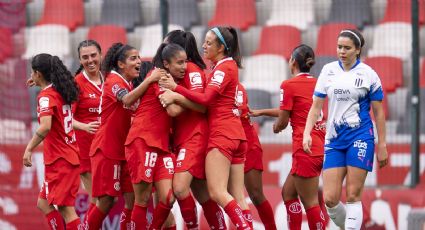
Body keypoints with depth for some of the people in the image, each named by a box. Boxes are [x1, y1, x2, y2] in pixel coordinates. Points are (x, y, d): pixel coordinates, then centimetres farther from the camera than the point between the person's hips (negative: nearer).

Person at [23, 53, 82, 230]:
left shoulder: (46, 96, -14)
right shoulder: (61, 92, 11)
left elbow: (45, 126, -29)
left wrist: (29, 149, -23)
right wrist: (40, 84, 29)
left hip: (59, 161, -9)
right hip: (70, 156, 9)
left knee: (65, 208, -11)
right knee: (43, 203, 17)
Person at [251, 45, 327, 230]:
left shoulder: (289, 85, -9)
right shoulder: (316, 83, 13)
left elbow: (283, 122, -6)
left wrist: (276, 127, 18)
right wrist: (261, 112, 32)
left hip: (306, 149, -8)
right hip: (320, 145, 8)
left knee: (310, 202, -4)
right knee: (288, 192, 18)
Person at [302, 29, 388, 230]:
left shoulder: (368, 74, -1)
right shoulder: (329, 71, 8)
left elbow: (378, 111, 3)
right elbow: (316, 106, 11)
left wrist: (382, 145, 1)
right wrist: (307, 133, -2)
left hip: (360, 138, -3)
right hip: (334, 139, 3)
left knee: (352, 196, -7)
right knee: (330, 198, -4)